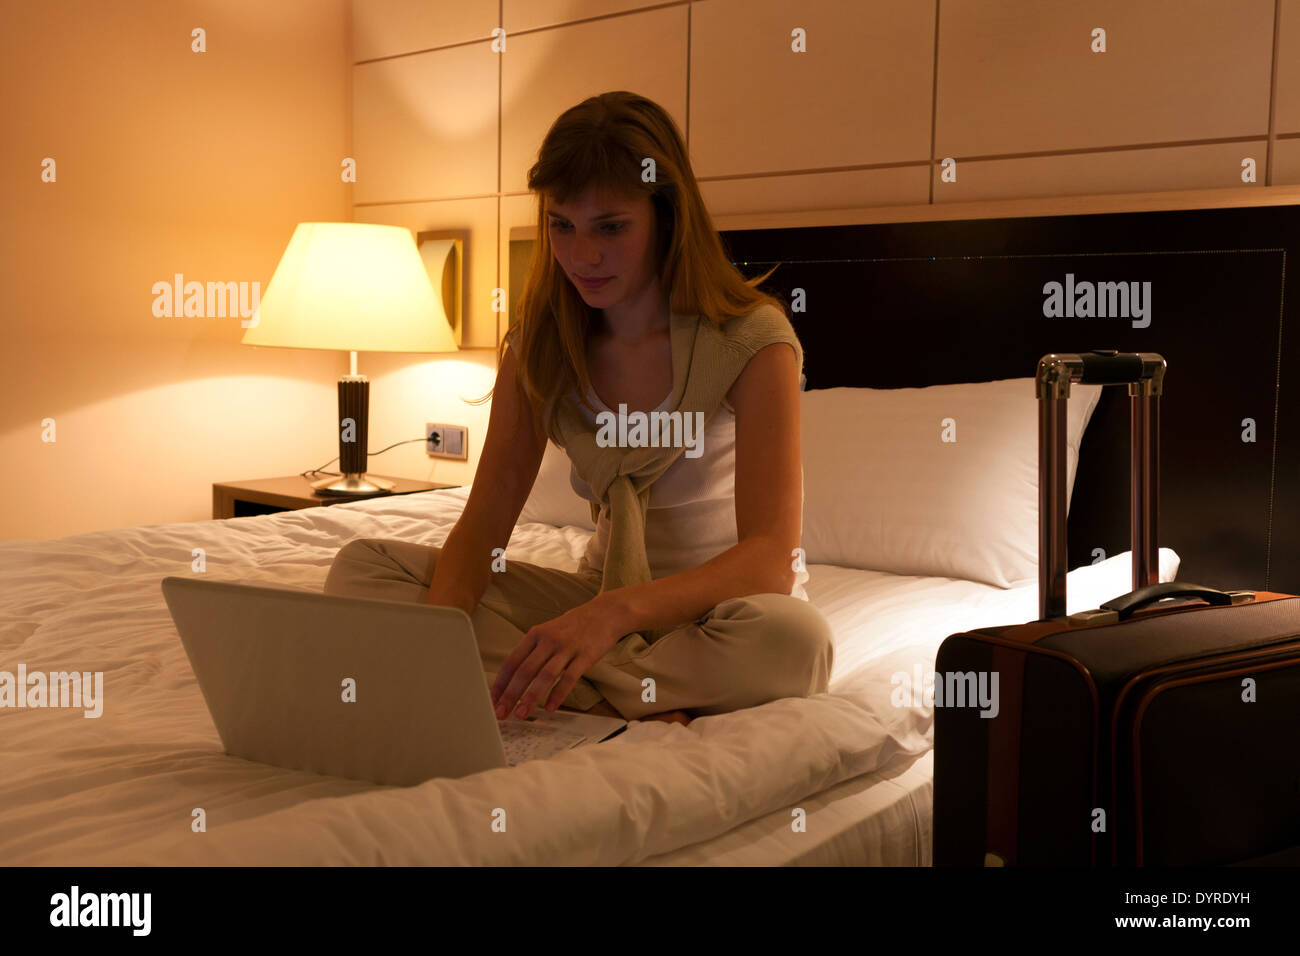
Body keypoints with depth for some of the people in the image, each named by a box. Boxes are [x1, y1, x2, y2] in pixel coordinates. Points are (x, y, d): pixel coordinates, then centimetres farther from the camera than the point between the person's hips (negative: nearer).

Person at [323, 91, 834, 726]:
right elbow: (482, 526, -6)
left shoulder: (752, 339, -16)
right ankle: (641, 705, -22)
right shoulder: (540, 342, -1)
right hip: (604, 594, 5)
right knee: (361, 567, -12)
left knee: (792, 639, -40)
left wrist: (616, 611, -43)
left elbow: (770, 560, -26)